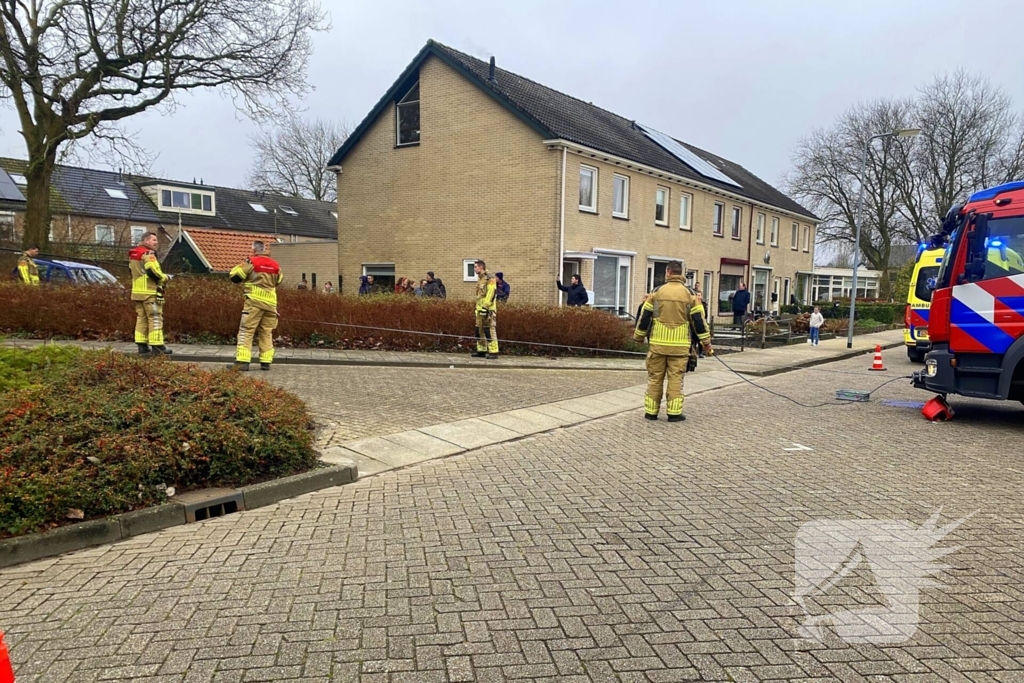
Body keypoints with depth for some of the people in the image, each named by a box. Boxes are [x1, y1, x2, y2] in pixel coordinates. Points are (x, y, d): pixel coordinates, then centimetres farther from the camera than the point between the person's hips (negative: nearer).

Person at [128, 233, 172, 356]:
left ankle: (142, 346, 12)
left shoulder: (133, 254, 17)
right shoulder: (148, 254, -13)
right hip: (150, 292, -9)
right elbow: (152, 271, -22)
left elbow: (132, 270, 22)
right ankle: (157, 347, -7)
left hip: (137, 291, 9)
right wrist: (165, 278, -8)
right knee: (155, 319, -6)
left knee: (141, 318, 12)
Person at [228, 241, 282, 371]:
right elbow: (279, 281, 24)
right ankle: (266, 362, 9)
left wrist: (242, 265, 15)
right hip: (271, 303, 4)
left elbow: (234, 276, -1)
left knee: (246, 331, -2)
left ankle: (242, 362, -9)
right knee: (266, 333, 12)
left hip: (254, 302, -4)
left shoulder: (251, 262, -5)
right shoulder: (275, 265, 9)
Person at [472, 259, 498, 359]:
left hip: (488, 309, -10)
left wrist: (485, 307, -23)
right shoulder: (480, 279, 18)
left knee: (490, 330, -11)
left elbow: (490, 294, -19)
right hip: (480, 309, 10)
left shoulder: (490, 279, -11)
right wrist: (477, 308, 21)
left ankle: (493, 352, -9)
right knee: (479, 330, 11)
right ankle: (481, 351, 19)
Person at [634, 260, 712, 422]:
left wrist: (639, 336, 15)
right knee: (675, 378, 5)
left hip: (657, 343, 0)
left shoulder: (656, 292, 0)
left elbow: (645, 317, 2)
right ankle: (674, 413, 4)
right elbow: (698, 320, -1)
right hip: (679, 345, 0)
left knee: (655, 378, 8)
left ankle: (651, 411, 12)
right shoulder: (690, 294, 0)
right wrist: (706, 342, 6)